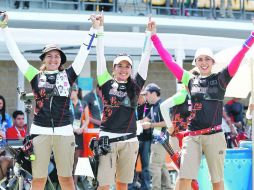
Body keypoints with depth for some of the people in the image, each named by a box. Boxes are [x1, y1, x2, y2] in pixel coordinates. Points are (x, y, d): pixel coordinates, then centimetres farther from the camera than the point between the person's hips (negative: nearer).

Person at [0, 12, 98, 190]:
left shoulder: (67, 75, 9)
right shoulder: (36, 76, 8)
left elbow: (84, 52, 10)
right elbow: (16, 54, 7)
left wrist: (94, 29, 6)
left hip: (64, 132, 0)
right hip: (40, 132, 0)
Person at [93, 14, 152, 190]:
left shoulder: (135, 86, 9)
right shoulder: (107, 84, 4)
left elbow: (145, 57, 8)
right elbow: (100, 55, 0)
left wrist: (149, 33, 5)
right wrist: (99, 29, -4)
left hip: (129, 140, 3)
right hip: (108, 138, -3)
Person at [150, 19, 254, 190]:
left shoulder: (220, 79, 4)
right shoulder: (190, 80, 11)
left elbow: (238, 58, -7)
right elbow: (169, 61, 10)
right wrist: (154, 36, 8)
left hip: (214, 136, -2)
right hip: (192, 136, 2)